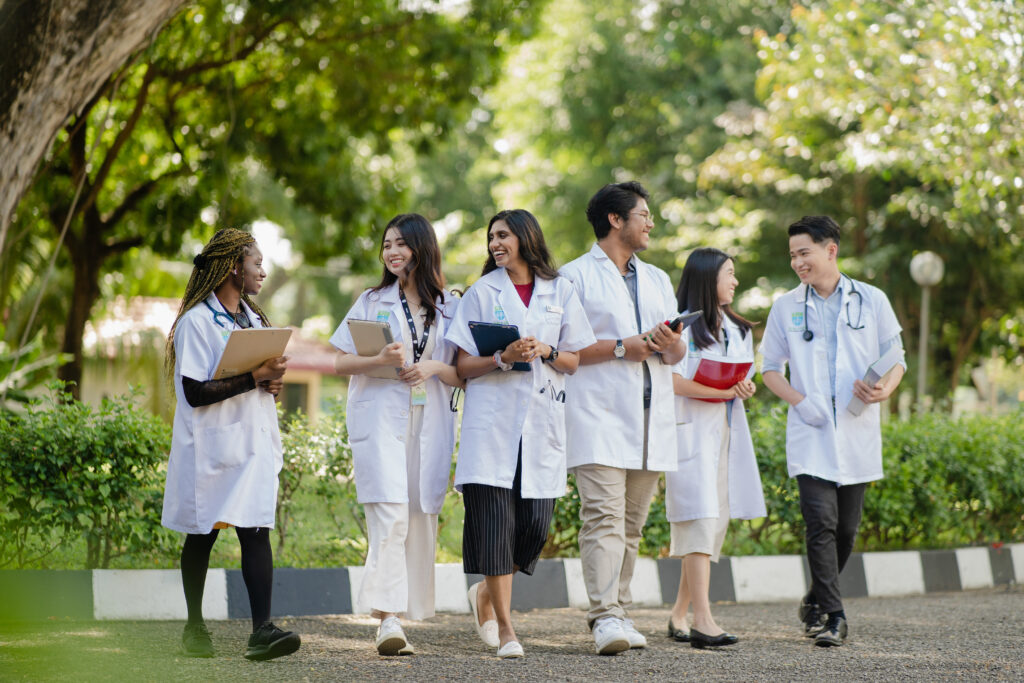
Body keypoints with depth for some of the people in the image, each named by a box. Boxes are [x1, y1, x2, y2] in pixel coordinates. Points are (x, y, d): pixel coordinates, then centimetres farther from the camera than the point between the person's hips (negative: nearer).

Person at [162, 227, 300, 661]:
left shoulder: (252, 319, 18)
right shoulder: (197, 322, -8)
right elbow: (195, 392, -17)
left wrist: (272, 382, 3)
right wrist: (255, 379, -20)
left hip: (252, 443, 6)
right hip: (211, 446, -6)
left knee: (257, 531, -9)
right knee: (201, 536, 6)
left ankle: (262, 631, -18)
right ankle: (194, 629, 17)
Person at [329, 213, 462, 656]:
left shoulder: (448, 307, 12)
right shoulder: (372, 302, 11)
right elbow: (341, 363, 7)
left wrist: (434, 367, -9)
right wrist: (380, 360, -12)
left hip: (430, 423, 2)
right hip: (380, 418, -2)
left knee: (421, 517, 2)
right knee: (390, 515, -15)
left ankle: (407, 612, 10)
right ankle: (387, 620, -22)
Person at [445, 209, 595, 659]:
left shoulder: (559, 293, 12)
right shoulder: (482, 293, 8)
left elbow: (572, 362, 12)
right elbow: (464, 366, 4)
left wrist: (545, 352, -8)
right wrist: (504, 357, -14)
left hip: (541, 418, 2)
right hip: (493, 416, -2)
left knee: (536, 522, -3)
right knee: (495, 520, -9)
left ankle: (486, 593, 23)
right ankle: (505, 629, -6)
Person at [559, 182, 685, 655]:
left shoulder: (658, 280, 23)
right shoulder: (575, 276, 2)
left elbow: (677, 354, 22)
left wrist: (671, 346, -2)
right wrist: (619, 348, -12)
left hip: (651, 418, 6)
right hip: (599, 416, -6)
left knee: (632, 523, 7)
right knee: (603, 516, -16)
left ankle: (619, 612, 12)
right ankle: (605, 617, -22)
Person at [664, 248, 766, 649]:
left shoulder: (737, 329, 20)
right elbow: (670, 380, -13)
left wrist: (745, 389, -2)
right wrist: (722, 390, -18)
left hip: (727, 431, 8)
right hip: (691, 430, -8)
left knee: (716, 521, 5)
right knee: (701, 518, -16)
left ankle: (680, 613, 16)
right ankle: (703, 623, -23)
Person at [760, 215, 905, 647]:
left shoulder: (871, 301, 5)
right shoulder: (786, 308, 7)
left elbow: (895, 358, 11)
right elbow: (770, 367, 11)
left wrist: (884, 390, -12)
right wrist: (799, 400, -7)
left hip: (857, 434, 1)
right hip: (810, 435, -1)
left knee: (847, 527, 7)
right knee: (821, 522, -14)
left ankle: (816, 603, 26)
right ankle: (832, 615, -11)